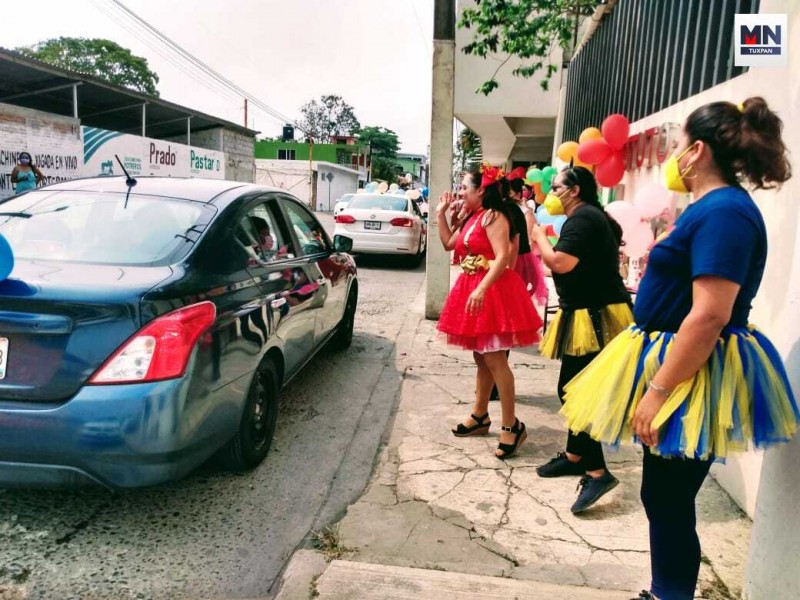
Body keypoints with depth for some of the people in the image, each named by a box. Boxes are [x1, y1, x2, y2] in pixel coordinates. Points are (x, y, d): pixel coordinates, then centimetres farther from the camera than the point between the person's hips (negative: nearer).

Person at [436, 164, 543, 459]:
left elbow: (502, 257, -23)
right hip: (472, 289, 10)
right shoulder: (472, 219, 16)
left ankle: (512, 425, -2)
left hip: (492, 292, -9)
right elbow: (449, 243, 25)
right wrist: (441, 213, 19)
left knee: (494, 359, -10)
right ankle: (480, 416, 27)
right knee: (481, 357, 15)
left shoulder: (493, 217, -12)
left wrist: (482, 289, -33)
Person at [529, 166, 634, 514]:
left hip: (595, 317, -11)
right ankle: (575, 455, 27)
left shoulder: (582, 218, -14)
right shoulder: (594, 217, 20)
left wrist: (539, 236, -7)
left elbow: (560, 263, -24)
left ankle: (597, 472, -6)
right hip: (592, 314, 11)